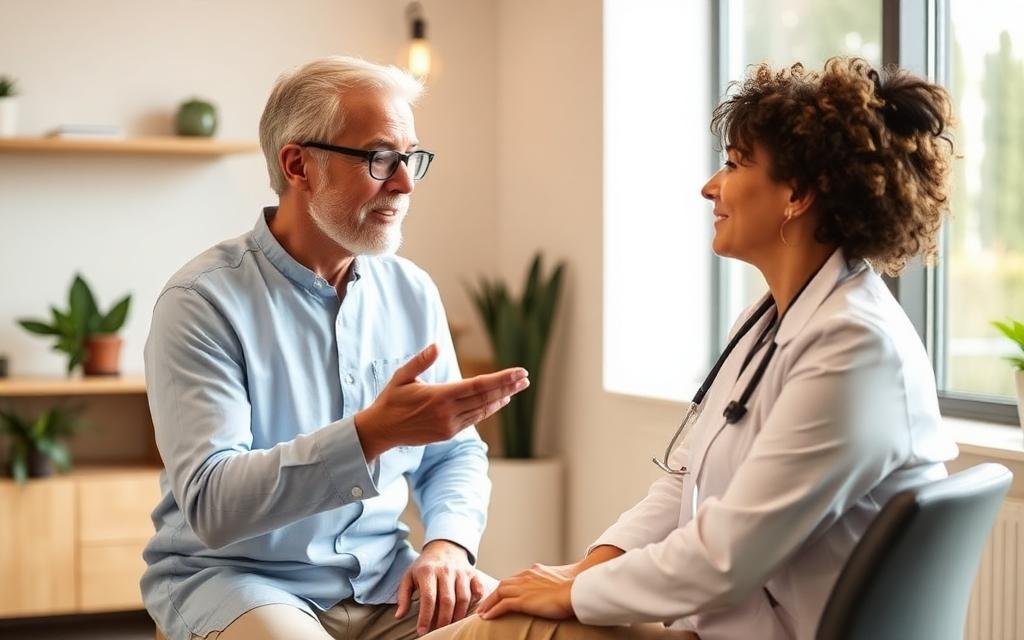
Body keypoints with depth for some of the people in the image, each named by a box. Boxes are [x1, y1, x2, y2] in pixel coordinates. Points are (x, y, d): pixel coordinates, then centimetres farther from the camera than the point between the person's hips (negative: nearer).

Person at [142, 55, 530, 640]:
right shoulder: (203, 301, -14)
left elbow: (454, 452, 12)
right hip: (234, 576, -4)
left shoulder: (412, 292, 5)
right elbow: (211, 505, -23)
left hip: (382, 577, 5)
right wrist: (372, 433, -35)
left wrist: (448, 543, -10)